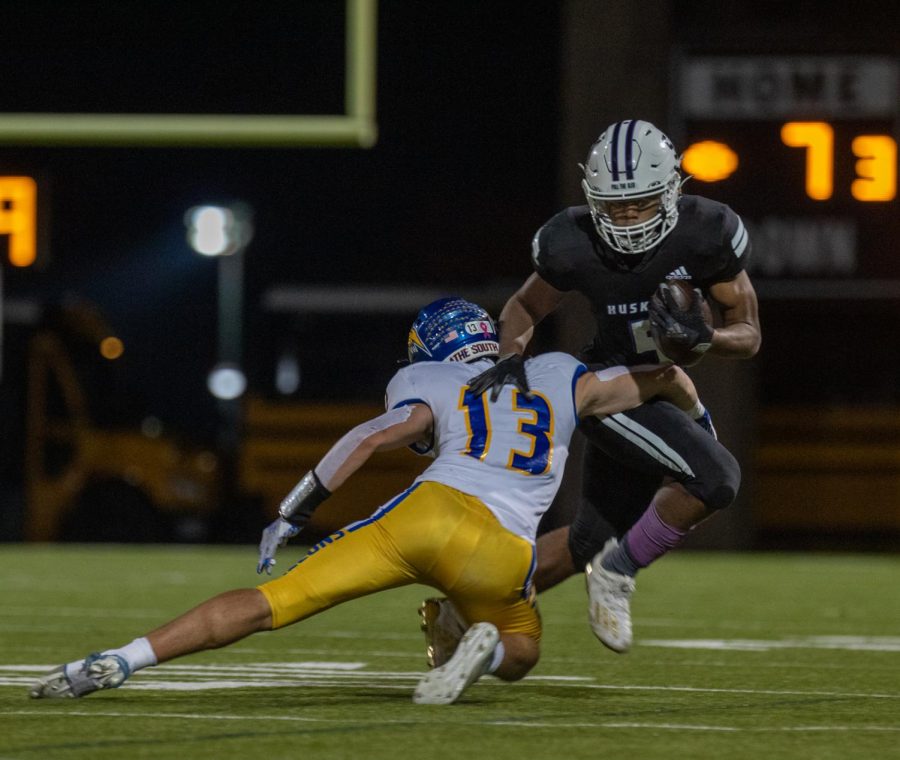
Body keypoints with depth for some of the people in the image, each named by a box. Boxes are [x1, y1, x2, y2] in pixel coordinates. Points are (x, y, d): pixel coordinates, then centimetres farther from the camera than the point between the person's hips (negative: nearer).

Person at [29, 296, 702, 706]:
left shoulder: (431, 386, 22)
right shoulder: (559, 379, 30)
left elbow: (377, 436, 4)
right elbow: (660, 376, 34)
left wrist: (292, 515, 7)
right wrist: (698, 419, 56)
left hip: (431, 511, -1)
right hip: (502, 553, 1)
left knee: (268, 604, 1)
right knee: (521, 655, 30)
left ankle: (119, 661, -11)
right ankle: (486, 647, -7)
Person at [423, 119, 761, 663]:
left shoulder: (707, 234, -17)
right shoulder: (574, 245, -19)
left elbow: (749, 336, -9)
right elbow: (525, 307, 1)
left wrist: (703, 337, -30)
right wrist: (511, 356, -19)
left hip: (673, 393, 5)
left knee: (592, 541, 13)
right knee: (715, 478, -27)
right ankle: (619, 573, -7)